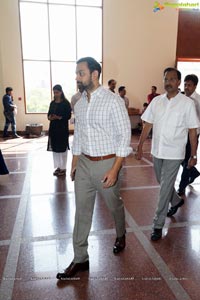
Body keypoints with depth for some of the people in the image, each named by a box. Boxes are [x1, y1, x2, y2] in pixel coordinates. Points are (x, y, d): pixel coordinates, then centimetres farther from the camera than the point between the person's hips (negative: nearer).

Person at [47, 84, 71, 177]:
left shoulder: (66, 103, -5)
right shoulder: (52, 103, 12)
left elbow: (68, 115, -10)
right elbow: (49, 113, 13)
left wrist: (59, 117, -23)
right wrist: (49, 117, -9)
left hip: (62, 128, -6)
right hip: (53, 127, 6)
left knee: (62, 148, 0)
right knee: (54, 147, 8)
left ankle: (63, 168, 10)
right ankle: (58, 167, 20)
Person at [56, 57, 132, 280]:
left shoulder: (113, 101, -14)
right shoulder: (79, 104, 6)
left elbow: (124, 136, -14)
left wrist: (115, 169, -19)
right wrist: (74, 163, 13)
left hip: (106, 163, -5)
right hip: (84, 163, 6)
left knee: (114, 205, 17)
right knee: (82, 210, 10)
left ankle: (121, 236, 48)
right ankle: (80, 259, 25)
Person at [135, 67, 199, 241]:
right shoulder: (156, 101, 2)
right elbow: (148, 125, 5)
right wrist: (140, 147, 3)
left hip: (174, 153, -4)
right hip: (157, 151, 5)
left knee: (165, 188, -1)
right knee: (164, 183, 21)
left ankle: (158, 225, 13)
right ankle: (176, 201, 51)